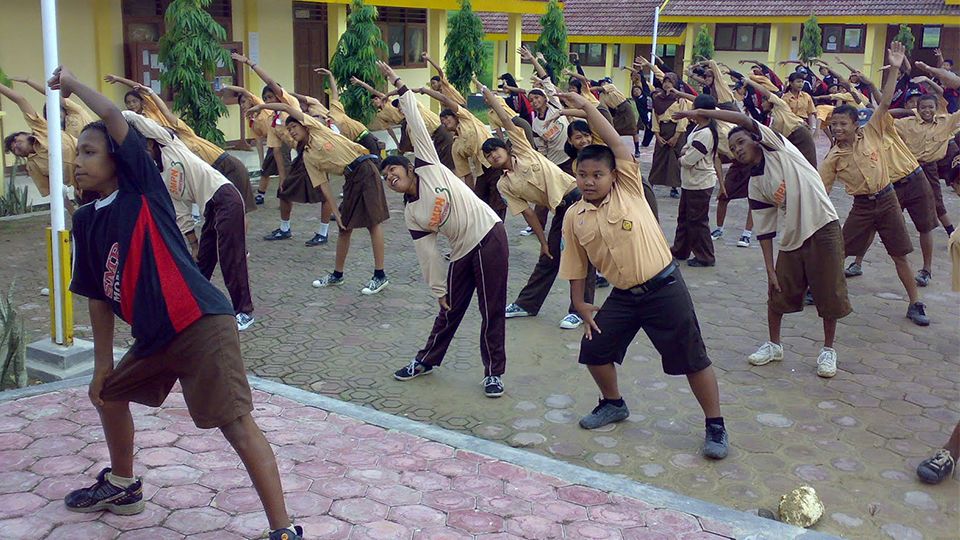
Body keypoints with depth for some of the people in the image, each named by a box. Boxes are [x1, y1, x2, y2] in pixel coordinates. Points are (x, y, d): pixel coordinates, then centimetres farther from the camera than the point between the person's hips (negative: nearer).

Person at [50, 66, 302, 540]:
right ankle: (123, 487, 50)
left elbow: (114, 117, -15)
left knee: (237, 423, -13)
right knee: (109, 392, 26)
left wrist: (71, 83, 0)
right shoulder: (86, 221, 13)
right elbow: (98, 296, 18)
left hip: (203, 326, -9)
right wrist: (102, 363, 19)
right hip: (154, 337, 9)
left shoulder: (143, 188, -5)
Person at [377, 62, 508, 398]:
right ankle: (427, 360, 36)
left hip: (490, 236, -4)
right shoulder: (411, 214, 5)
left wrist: (399, 85, -4)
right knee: (449, 310, 15)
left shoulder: (429, 167, -3)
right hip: (462, 253, 4)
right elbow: (428, 253, 6)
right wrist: (438, 289, 4)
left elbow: (416, 125, -4)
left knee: (492, 310, -1)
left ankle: (494, 372, 11)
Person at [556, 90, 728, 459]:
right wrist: (580, 304, 7)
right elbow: (576, 267, 11)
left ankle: (715, 426, 14)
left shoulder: (629, 190, -6)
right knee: (594, 349, 8)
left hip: (664, 288, -4)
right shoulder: (574, 217, 3)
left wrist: (586, 107, -16)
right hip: (623, 296, 5)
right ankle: (613, 404, 35)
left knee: (692, 358, 0)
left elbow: (618, 144, -15)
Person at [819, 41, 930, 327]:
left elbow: (884, 103, -11)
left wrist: (894, 69, -19)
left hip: (886, 201, -1)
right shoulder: (834, 158, -2)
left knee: (900, 255, 3)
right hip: (862, 206, 1)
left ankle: (915, 305, 10)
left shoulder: (871, 133, -4)